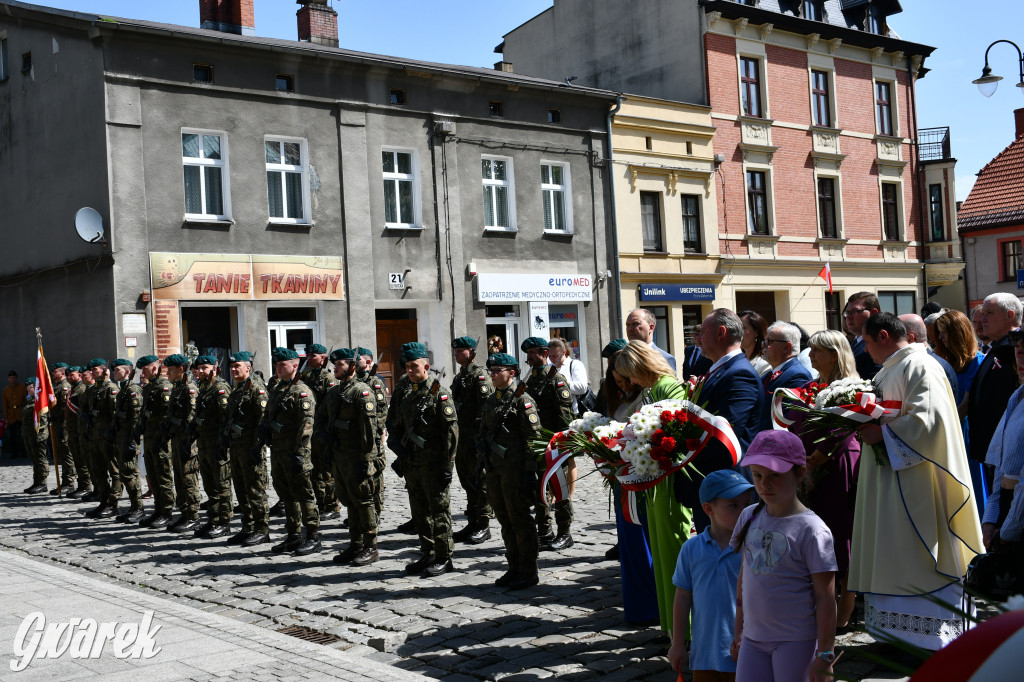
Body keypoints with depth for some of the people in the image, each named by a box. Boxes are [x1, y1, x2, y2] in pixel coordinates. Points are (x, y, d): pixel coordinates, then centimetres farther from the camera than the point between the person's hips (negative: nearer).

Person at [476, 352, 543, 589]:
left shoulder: (522, 399, -10)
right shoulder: (491, 400, 13)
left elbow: (533, 436, -13)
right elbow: (482, 430, 23)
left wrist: (530, 471, -16)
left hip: (515, 468, -8)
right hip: (494, 468, 8)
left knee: (520, 520, -2)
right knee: (505, 521, 13)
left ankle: (529, 572, 8)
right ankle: (515, 568, 23)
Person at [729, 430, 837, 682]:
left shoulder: (811, 529, -13)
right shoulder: (749, 516, 5)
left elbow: (825, 597, -12)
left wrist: (824, 655, -12)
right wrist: (738, 632, 16)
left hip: (796, 641, -5)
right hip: (753, 637, 5)